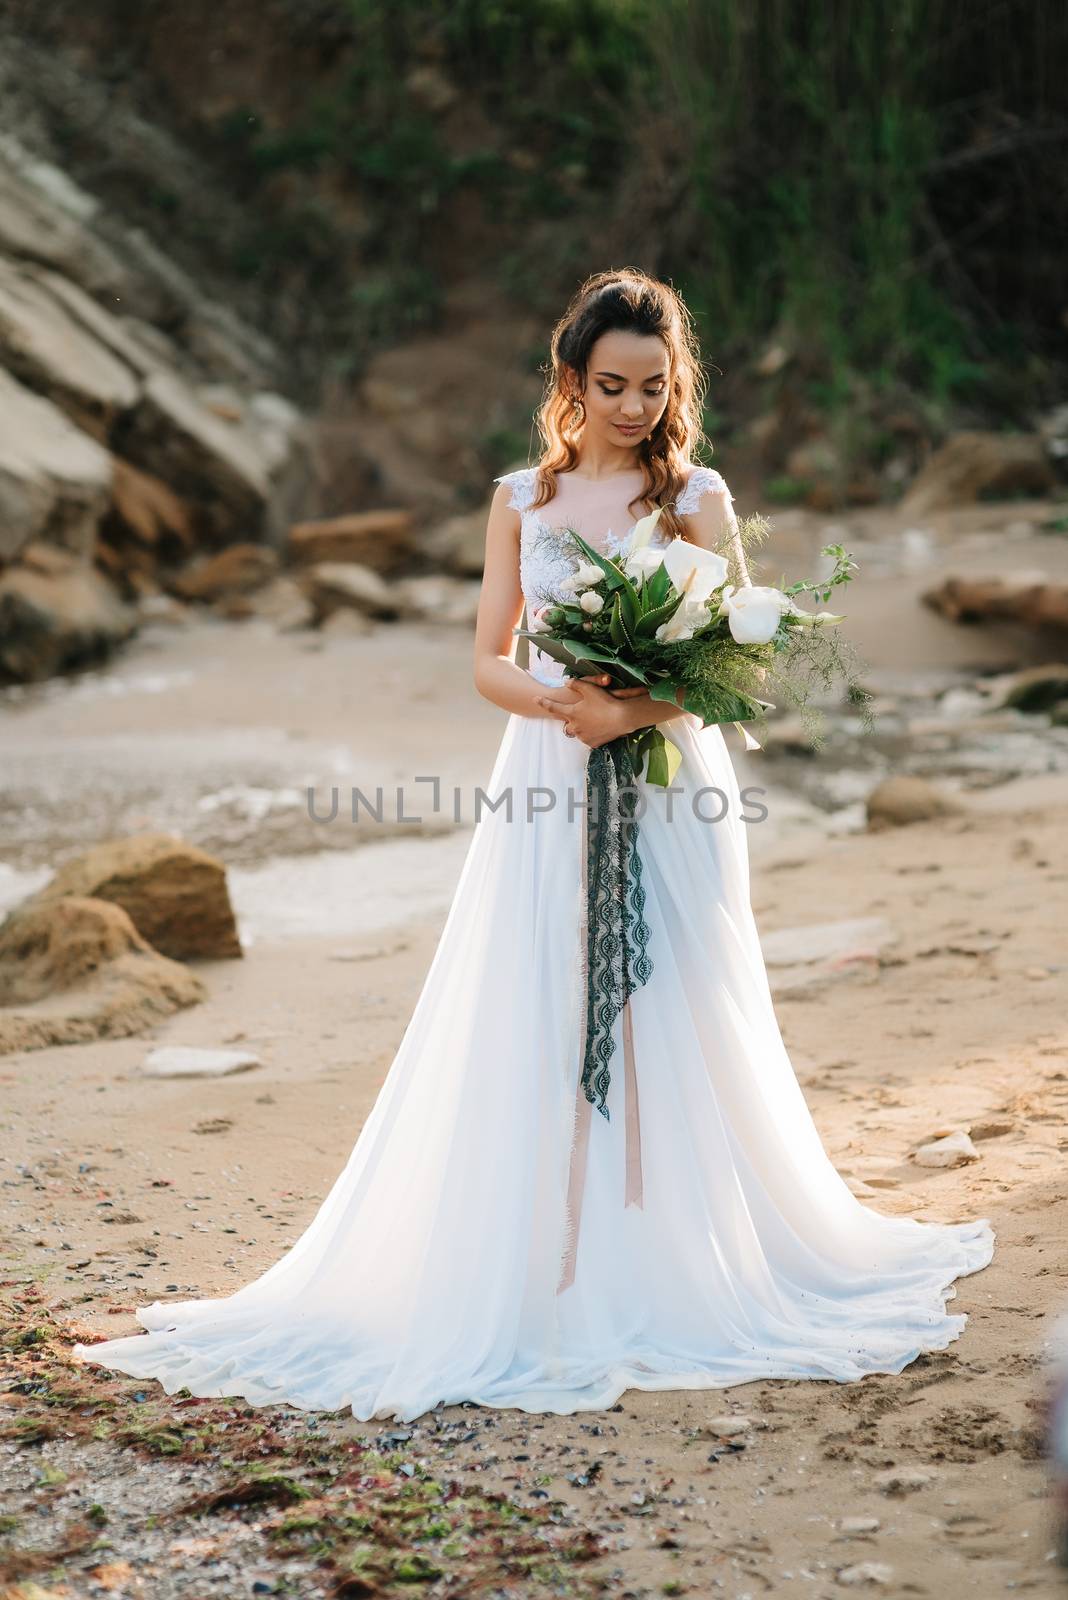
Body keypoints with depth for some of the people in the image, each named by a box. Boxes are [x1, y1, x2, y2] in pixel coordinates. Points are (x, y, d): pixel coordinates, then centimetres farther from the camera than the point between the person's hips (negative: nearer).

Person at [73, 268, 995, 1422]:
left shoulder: (696, 496, 2)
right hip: (547, 795, 2)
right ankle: (543, 1275, 6)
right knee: (533, 1034, 0)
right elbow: (488, 661, 6)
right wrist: (567, 701, -14)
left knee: (666, 1030, 2)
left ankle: (669, 1271, 14)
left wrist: (637, 709, -22)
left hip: (666, 792, -2)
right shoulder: (522, 499, 9)